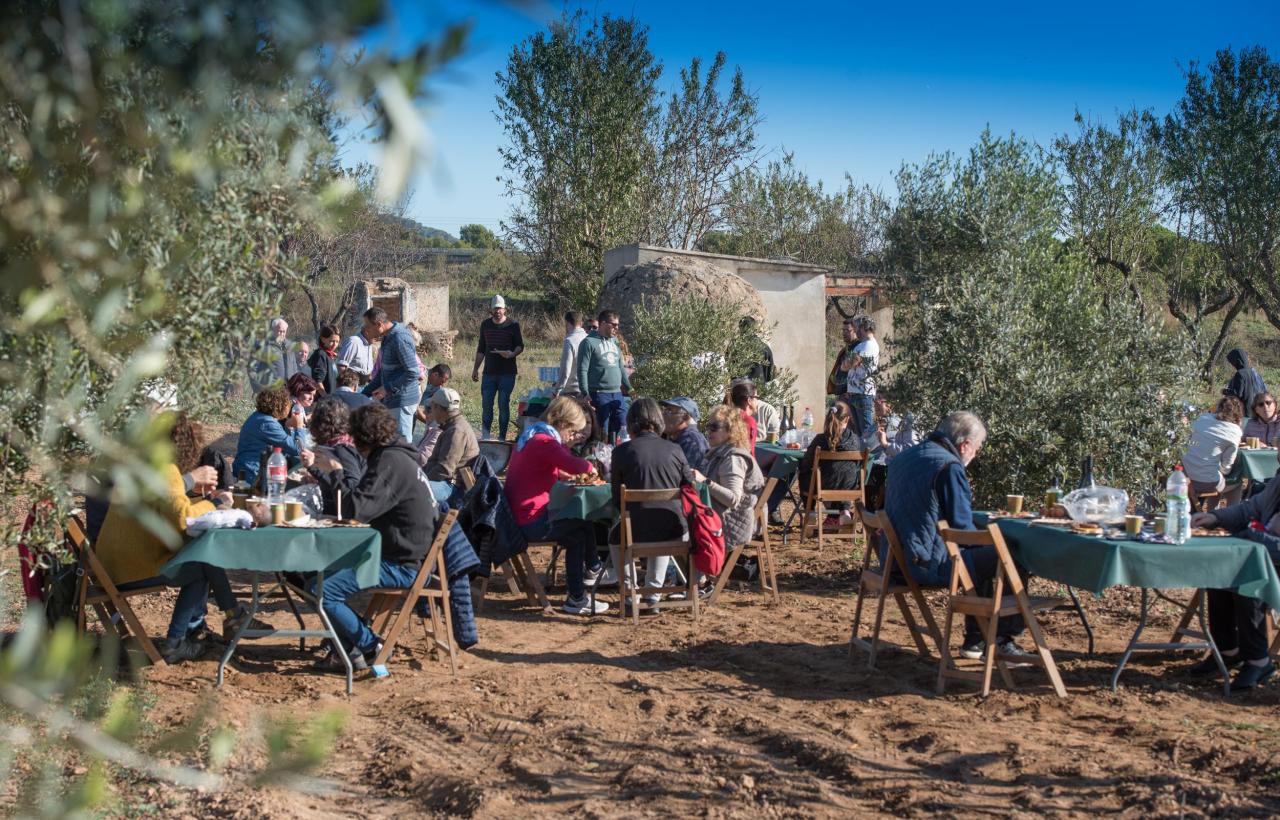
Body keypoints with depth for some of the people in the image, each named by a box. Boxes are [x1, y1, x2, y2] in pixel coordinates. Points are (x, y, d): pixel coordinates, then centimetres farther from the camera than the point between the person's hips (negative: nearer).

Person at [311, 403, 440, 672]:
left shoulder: (390, 463, -18)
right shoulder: (395, 456, 15)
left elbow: (355, 509, -26)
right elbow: (364, 503, 19)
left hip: (402, 566, -11)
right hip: (405, 556, 11)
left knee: (323, 590, -20)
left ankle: (371, 647, -3)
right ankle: (348, 649, 16)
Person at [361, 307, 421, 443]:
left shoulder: (400, 340, -20)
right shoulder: (387, 337, 11)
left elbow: (412, 373, -23)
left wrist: (387, 389, -19)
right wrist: (365, 394, 17)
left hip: (401, 402, -10)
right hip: (390, 400, 10)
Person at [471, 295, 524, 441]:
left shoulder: (513, 325, -2)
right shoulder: (485, 325, 10)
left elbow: (520, 346, 1)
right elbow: (481, 349, 17)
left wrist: (512, 354, -21)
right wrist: (475, 368, 13)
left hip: (507, 373, -3)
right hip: (489, 372, 4)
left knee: (503, 404, -1)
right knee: (486, 404, 2)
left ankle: (502, 437, 5)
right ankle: (485, 436, 9)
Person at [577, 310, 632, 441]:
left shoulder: (614, 342, 16)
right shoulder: (589, 343, -6)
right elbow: (582, 371, -10)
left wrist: (629, 388, 19)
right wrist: (585, 394, -17)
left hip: (617, 394, 7)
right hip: (599, 395, -7)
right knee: (602, 433, -4)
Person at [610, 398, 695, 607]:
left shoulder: (622, 451, -6)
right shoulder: (674, 450, -2)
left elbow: (617, 500, 0)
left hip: (637, 530, -2)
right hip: (673, 530, 2)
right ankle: (653, 592, 37)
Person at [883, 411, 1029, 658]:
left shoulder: (904, 457, 13)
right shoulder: (949, 466, -15)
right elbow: (962, 527, -15)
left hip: (896, 559, 10)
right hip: (928, 562, -10)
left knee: (980, 556, 28)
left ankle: (975, 640, 30)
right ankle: (1003, 641, 11)